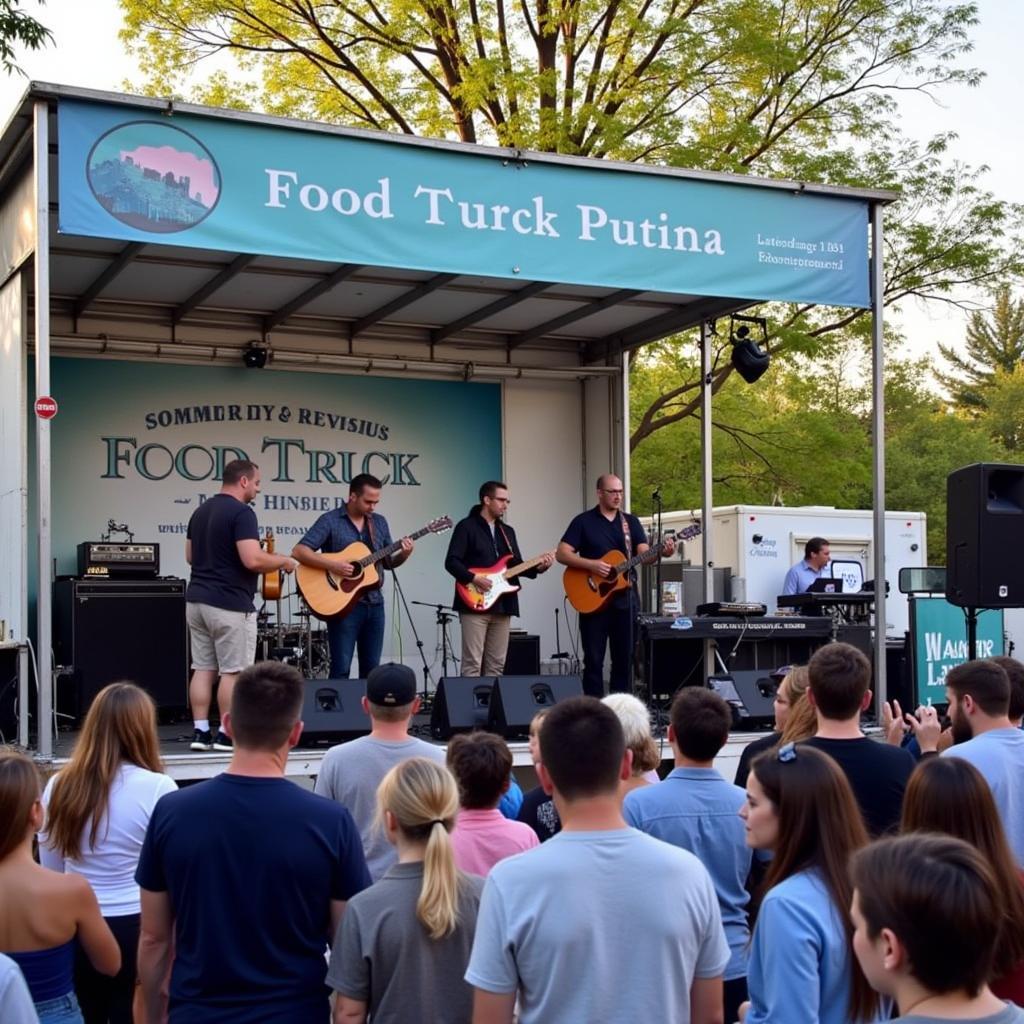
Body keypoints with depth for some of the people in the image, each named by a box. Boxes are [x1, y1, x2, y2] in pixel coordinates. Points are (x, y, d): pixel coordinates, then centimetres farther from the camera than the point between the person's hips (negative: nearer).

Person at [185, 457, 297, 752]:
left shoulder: (201, 511, 14)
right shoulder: (241, 512, -14)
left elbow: (190, 556, 21)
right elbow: (252, 559, -23)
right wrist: (283, 561, -6)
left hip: (197, 599, 9)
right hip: (230, 604, -8)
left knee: (203, 669, 9)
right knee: (233, 672, -1)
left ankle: (201, 732, 10)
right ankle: (227, 735, 1)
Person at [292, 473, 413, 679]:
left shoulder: (379, 522, 11)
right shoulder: (330, 521, -7)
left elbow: (387, 562, 17)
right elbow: (298, 551, -15)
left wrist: (404, 554, -5)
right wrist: (333, 565, -24)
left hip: (374, 603, 6)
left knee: (372, 669, 9)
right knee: (341, 668, -6)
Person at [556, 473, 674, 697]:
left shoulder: (631, 522, 11)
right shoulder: (583, 521, -1)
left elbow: (644, 554, 1)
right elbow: (561, 554, -7)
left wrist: (661, 552, -21)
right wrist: (591, 565, -19)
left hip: (624, 598, 4)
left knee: (624, 658, 7)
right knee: (594, 659, -1)